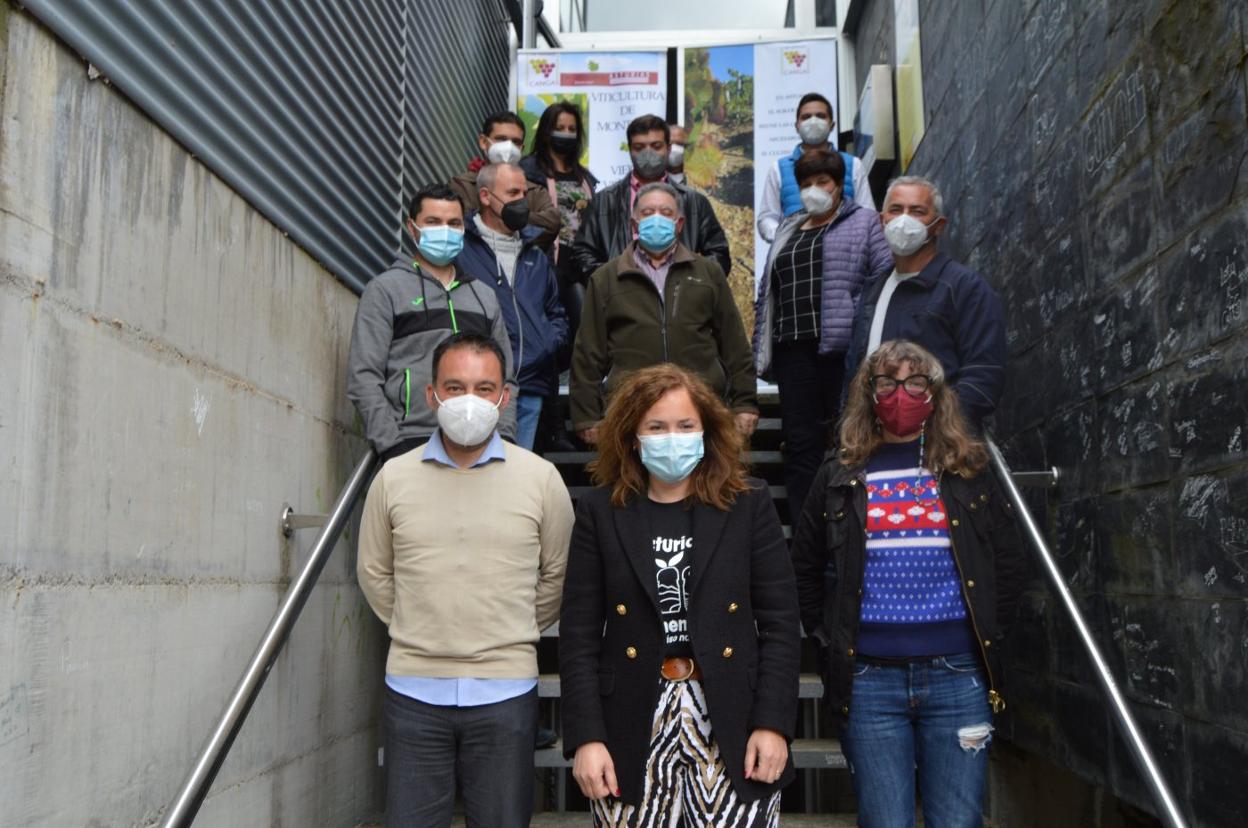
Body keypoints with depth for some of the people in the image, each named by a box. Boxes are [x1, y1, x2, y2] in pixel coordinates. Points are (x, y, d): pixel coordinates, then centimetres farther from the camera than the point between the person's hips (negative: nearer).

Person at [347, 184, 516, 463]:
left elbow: (505, 377, 21)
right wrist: (392, 445, -9)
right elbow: (364, 378, -1)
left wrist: (504, 437, 7)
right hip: (412, 445, -4)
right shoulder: (385, 290, 6)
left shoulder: (484, 296, 21)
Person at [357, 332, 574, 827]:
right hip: (413, 691, 1)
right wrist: (416, 633, 10)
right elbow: (374, 573, 12)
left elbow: (557, 575, 8)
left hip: (504, 693, -1)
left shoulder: (540, 478, -2)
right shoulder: (393, 477, 2)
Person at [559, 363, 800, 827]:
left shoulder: (749, 506, 4)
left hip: (731, 731, 0)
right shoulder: (600, 512, 4)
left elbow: (781, 625, 2)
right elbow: (579, 636, 2)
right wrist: (586, 737, -5)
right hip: (630, 732, 1)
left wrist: (772, 724, -5)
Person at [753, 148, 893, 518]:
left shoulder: (864, 222, 8)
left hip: (845, 348, -4)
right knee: (800, 442, 1)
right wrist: (762, 351, 12)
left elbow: (886, 277, -3)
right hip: (794, 351, 5)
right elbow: (767, 293, 20)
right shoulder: (787, 231, 24)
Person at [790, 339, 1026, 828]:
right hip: (869, 679, 0)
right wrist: (830, 644, 5)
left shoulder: (968, 472, 7)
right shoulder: (840, 476, 6)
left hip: (957, 676, 1)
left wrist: (988, 636, 4)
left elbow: (1009, 565, 11)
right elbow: (805, 571, 12)